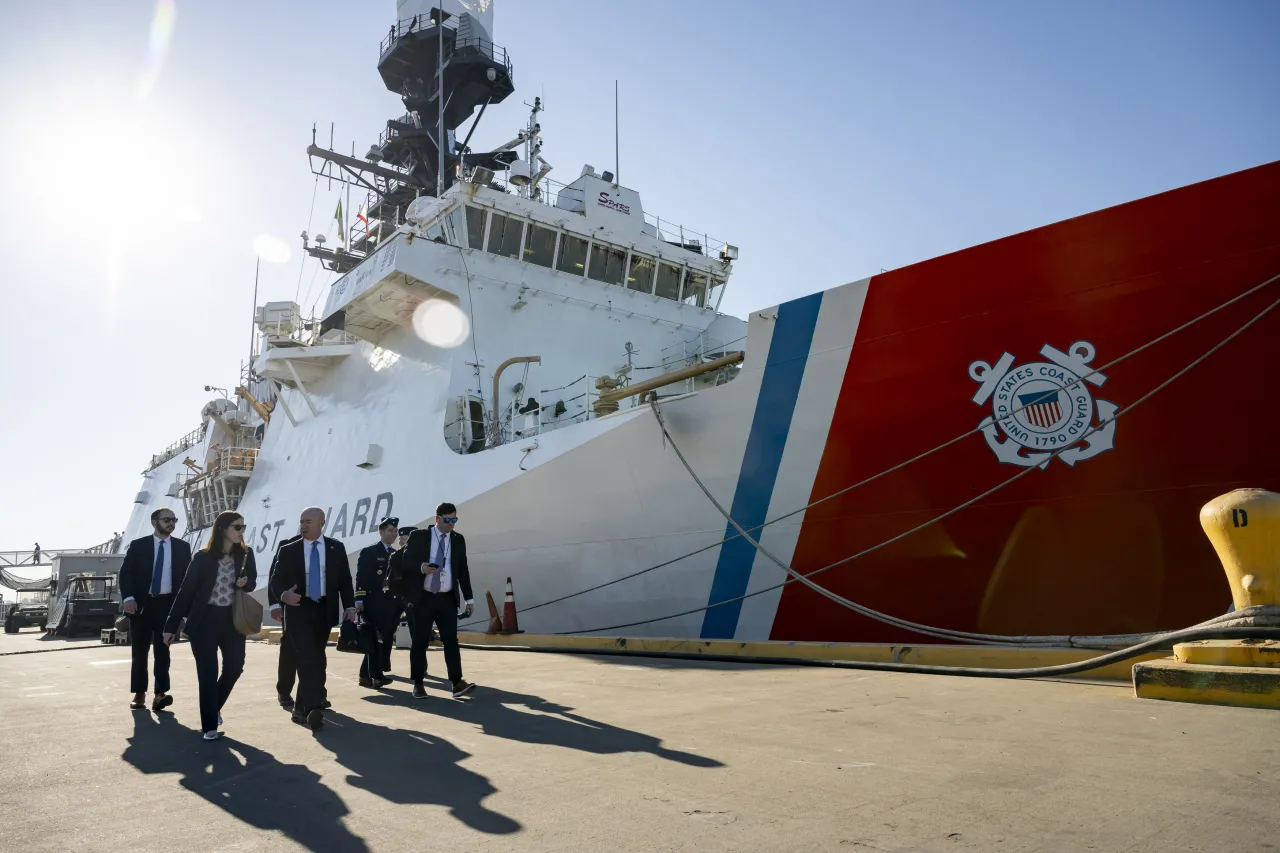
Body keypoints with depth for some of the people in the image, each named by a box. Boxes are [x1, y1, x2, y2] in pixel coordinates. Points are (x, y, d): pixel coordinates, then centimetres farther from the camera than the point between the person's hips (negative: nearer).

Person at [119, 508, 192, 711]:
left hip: (167, 604, 0)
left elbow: (187, 576, 7)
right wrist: (128, 598, -17)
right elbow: (125, 573, -2)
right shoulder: (138, 545, 2)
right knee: (139, 651, 8)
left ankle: (160, 694, -10)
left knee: (162, 649, -6)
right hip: (141, 603, 0)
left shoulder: (182, 547, 6)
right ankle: (139, 694, 18)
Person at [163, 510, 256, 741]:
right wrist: (171, 625, -5)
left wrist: (245, 583, -13)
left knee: (235, 667, 4)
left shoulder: (246, 555, 0)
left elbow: (252, 582, 13)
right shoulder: (203, 557, -8)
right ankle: (210, 725, 12)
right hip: (204, 619, -3)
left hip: (233, 619, 3)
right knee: (208, 673, 1)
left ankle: (214, 708, 32)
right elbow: (186, 590, -5)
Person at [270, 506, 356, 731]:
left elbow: (345, 579, 6)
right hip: (299, 610, -2)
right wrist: (284, 595, -20)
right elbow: (276, 581, 2)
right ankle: (314, 709, -17)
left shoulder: (336, 548, 5)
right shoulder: (288, 551, 3)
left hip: (325, 611, 2)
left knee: (314, 660, 8)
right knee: (308, 660, -14)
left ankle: (301, 708, 19)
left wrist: (349, 606, -5)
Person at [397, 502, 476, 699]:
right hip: (423, 597, -2)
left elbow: (463, 570, 10)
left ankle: (457, 683, -8)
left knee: (451, 639, -5)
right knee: (420, 641, 4)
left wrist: (468, 598, 6)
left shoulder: (458, 540, 8)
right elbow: (404, 562, -1)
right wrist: (420, 567, -22)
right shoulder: (418, 536, 0)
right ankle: (418, 684, 13)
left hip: (447, 598, 2)